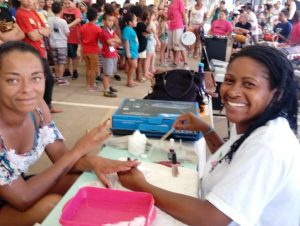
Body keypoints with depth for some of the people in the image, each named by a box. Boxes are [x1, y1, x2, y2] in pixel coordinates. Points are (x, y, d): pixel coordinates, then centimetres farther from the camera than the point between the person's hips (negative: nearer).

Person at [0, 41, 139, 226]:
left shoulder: (36, 106, -12)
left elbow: (61, 157, -6)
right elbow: (24, 199, -27)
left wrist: (92, 161, -28)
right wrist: (77, 151, -27)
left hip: (20, 186, 5)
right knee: (51, 204, -26)